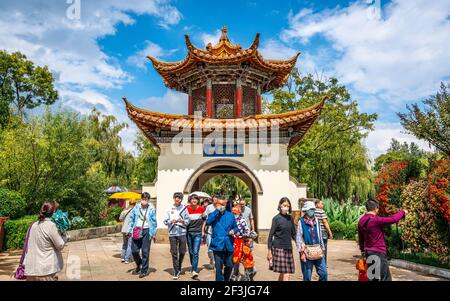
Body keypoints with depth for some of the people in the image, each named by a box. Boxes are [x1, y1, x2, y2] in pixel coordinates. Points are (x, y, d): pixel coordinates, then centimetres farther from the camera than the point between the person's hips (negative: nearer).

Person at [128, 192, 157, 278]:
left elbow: (154, 222, 3)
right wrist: (130, 230, 6)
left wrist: (154, 233, 3)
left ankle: (144, 270, 13)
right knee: (134, 250, 4)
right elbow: (131, 219, 9)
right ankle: (139, 265, 32)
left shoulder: (151, 209, -1)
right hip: (137, 230, 2)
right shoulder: (136, 207, 3)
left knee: (145, 251, 0)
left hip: (147, 230, -2)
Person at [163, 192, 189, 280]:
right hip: (172, 233, 0)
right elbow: (165, 221, 2)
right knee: (174, 253, 2)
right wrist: (171, 221, -16)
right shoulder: (169, 209, 3)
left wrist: (182, 221, -16)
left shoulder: (184, 208, 3)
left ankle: (179, 267, 32)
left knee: (182, 252, 6)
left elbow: (188, 221, 4)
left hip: (182, 233, 0)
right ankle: (176, 272, 12)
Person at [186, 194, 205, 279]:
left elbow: (204, 220, 13)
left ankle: (194, 271, -14)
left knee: (195, 252, -11)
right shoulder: (187, 209, -3)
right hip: (189, 233, 1)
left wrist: (202, 230, 11)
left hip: (198, 233, -1)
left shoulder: (201, 209, 0)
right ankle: (193, 267, 30)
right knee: (191, 252, 12)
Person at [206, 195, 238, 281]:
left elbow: (235, 227, 17)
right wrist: (217, 211, -19)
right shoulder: (213, 215, 1)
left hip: (229, 245, 3)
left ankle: (226, 279, 36)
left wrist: (233, 230, -6)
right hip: (218, 245, -3)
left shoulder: (230, 215, 10)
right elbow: (208, 222, -20)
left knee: (229, 265, 13)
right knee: (219, 267, 0)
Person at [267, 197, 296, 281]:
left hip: (288, 248, 5)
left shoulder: (290, 218, 9)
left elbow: (293, 233, 17)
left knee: (283, 273, 11)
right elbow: (271, 235, -5)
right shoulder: (276, 218, -6)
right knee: (285, 274, -7)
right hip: (279, 248, -5)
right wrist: (269, 250, -7)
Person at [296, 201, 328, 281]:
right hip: (307, 252, -5)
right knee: (307, 276, 4)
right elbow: (299, 238, -8)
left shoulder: (316, 220, 9)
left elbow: (320, 236, 15)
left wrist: (322, 249, 15)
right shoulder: (301, 222, -7)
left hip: (318, 252, 5)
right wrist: (301, 252, -11)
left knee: (324, 273, 3)